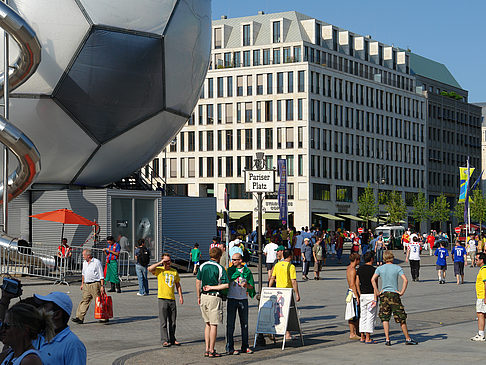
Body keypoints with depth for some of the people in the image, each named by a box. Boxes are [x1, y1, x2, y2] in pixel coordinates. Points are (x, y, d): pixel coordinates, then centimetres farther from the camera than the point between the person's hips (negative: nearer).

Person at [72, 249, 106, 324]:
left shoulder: (97, 262, -8)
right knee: (84, 301, 1)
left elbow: (101, 275, -9)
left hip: (95, 284, -6)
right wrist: (82, 284, 23)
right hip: (86, 285, 6)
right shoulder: (84, 263, 13)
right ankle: (80, 318, -3)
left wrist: (102, 286, -13)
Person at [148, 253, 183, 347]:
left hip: (172, 299, 4)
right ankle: (164, 340, -2)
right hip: (162, 298, -4)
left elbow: (178, 284, 18)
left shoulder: (174, 271, 11)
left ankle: (172, 339, 19)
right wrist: (160, 263, -14)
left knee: (172, 321, 10)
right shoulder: (159, 270, 1)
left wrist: (180, 296, 10)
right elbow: (150, 269, -19)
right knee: (163, 322, -4)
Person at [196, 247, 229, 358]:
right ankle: (211, 351, 0)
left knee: (208, 323, 15)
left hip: (204, 296, 5)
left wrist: (199, 297, 15)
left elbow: (198, 282, 8)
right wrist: (212, 287, -8)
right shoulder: (220, 268, -8)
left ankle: (207, 349, 14)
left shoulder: (203, 266, 6)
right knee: (213, 325, 0)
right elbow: (226, 285, -16)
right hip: (215, 297, -5)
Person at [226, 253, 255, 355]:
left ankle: (245, 346, 16)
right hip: (232, 298, -2)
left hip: (243, 299, 2)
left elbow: (252, 287, 6)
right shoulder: (230, 270, 3)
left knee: (244, 323, 7)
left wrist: (247, 285, -12)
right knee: (230, 323, -3)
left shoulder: (247, 271, 5)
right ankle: (229, 347, 1)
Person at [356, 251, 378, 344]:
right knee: (371, 317, -3)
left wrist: (360, 295, 17)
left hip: (362, 295, 6)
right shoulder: (373, 270, -11)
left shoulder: (360, 269, 7)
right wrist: (375, 298, -14)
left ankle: (362, 337, 13)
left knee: (362, 316, 11)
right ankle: (368, 338, -5)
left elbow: (357, 283, 10)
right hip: (371, 295, -6)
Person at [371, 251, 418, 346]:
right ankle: (408, 338, 10)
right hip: (394, 294, -2)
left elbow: (373, 279, -8)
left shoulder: (380, 268, 5)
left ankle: (387, 339, -1)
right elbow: (405, 280, -12)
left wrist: (378, 292, -4)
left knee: (385, 318, 6)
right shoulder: (397, 268, 0)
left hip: (384, 294, 2)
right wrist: (402, 292, -6)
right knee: (401, 318, 5)